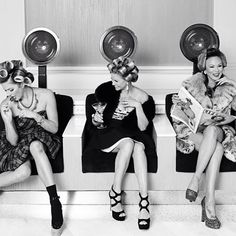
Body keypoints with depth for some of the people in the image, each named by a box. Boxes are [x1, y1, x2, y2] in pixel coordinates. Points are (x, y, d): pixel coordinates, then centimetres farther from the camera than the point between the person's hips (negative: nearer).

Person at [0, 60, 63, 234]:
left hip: (41, 141, 0)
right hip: (20, 146, 0)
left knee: (35, 146, -39)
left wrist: (35, 116, -25)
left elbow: (54, 128, -9)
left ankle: (55, 201, -38)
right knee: (23, 172, -35)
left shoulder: (46, 95, -13)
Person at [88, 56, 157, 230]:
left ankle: (144, 201, -38)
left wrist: (137, 106, -19)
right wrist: (96, 120, -8)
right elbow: (97, 122, 13)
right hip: (107, 136, 0)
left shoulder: (143, 98, -4)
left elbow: (143, 127, -9)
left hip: (132, 137, 1)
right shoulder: (107, 90, -2)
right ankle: (115, 195, -28)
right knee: (128, 143, -34)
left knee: (138, 147, -35)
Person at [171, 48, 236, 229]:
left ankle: (195, 179, -36)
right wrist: (176, 103, -19)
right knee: (217, 148, -34)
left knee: (211, 130, -37)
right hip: (192, 130, -1)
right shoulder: (192, 84, 2)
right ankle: (210, 201, -35)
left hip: (218, 130, 2)